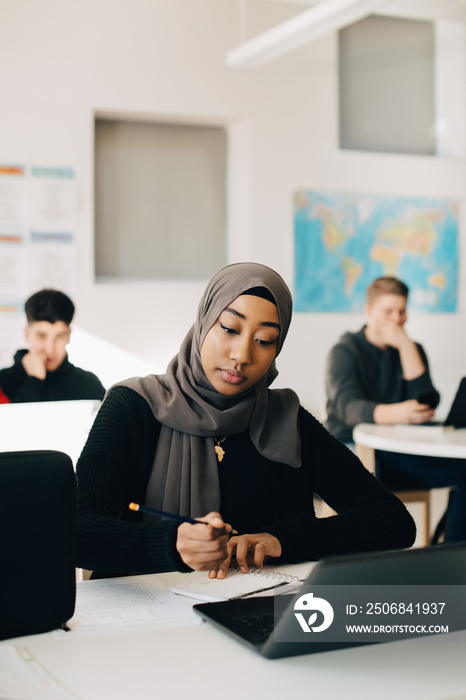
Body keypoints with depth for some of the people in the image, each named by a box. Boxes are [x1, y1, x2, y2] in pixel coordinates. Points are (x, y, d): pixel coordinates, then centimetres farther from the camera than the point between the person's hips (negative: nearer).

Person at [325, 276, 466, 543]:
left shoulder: (411, 351, 11)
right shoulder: (345, 351, -4)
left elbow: (427, 403, -6)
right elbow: (348, 406, -24)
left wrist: (406, 345, -12)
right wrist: (396, 413, -46)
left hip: (402, 453, 5)